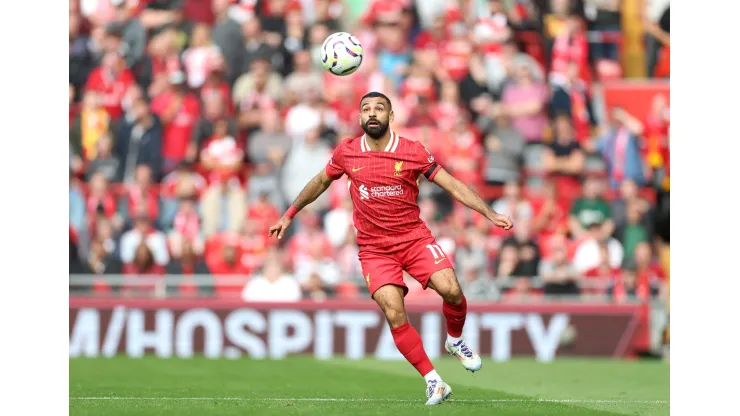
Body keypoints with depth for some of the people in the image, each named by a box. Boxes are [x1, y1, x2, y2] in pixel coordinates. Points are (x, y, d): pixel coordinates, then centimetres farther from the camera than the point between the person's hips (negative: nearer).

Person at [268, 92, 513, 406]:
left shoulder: (412, 151, -4)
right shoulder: (346, 153, 0)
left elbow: (453, 185, 0)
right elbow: (321, 182, 19)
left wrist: (490, 214, -7)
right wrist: (290, 214, 25)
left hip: (415, 237, 0)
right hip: (374, 248, 0)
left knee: (450, 290, -22)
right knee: (394, 314, -18)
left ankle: (455, 341, 10)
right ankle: (433, 382, -10)